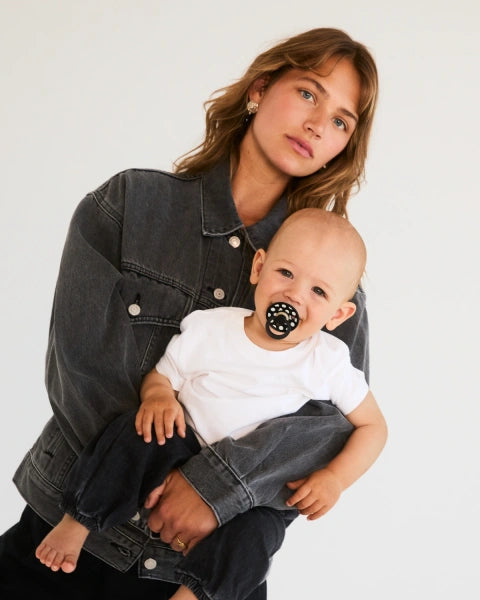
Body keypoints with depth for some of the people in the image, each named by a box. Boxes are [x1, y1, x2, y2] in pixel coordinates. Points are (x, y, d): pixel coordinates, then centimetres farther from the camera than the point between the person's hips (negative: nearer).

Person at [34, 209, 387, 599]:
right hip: (181, 446, -1)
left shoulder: (327, 362, -10)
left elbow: (373, 426, -2)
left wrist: (335, 478, -17)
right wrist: (158, 395, -23)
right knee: (137, 434, -30)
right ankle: (77, 522, -14)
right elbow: (160, 376, 2)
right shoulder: (209, 329, -10)